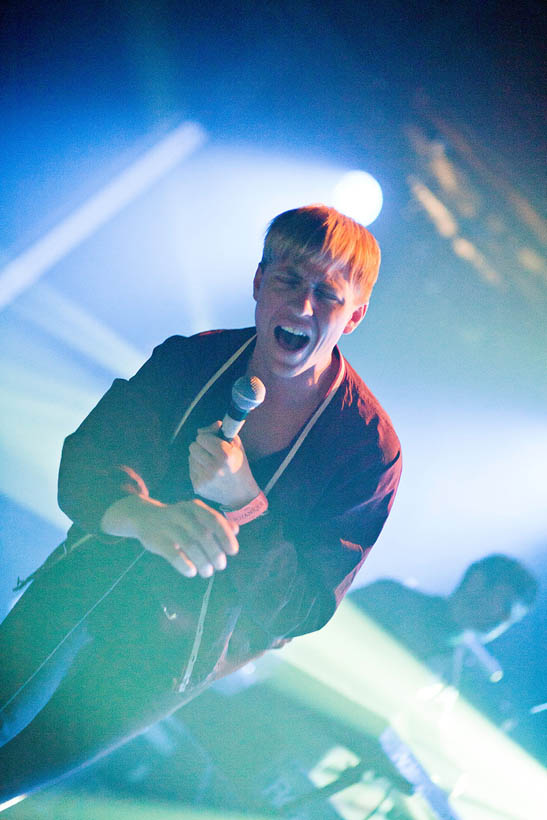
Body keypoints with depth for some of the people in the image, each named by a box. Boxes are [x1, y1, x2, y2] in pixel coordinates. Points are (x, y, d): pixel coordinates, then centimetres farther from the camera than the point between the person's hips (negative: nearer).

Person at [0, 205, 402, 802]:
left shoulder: (370, 450, -18)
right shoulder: (188, 360, -9)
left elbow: (304, 609, -17)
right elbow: (85, 458, -17)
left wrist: (244, 504, -35)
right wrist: (139, 514, -42)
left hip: (182, 640, -3)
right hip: (100, 570, 3)